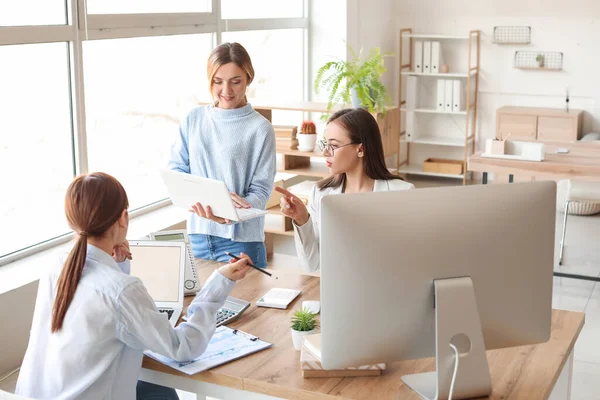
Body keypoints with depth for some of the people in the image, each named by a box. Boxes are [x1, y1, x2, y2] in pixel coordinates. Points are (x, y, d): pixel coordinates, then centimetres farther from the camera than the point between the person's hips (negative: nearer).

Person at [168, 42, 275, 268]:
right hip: (198, 234, 4)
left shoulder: (260, 128, -8)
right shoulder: (194, 119, 3)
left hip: (241, 240, -3)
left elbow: (260, 191, -9)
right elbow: (175, 170, 2)